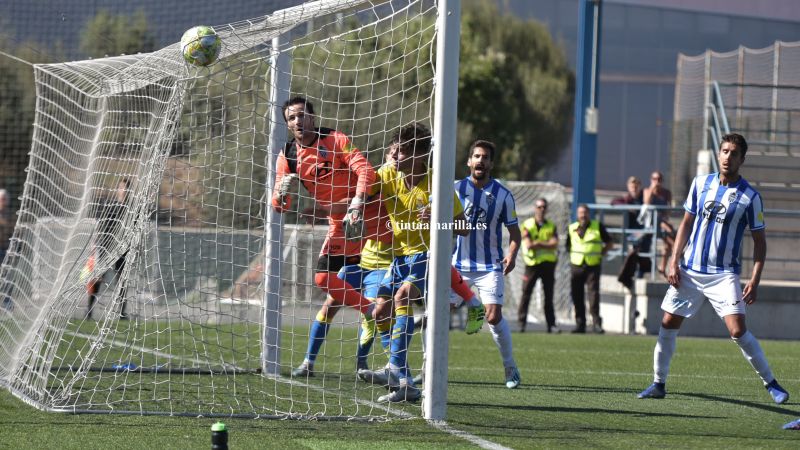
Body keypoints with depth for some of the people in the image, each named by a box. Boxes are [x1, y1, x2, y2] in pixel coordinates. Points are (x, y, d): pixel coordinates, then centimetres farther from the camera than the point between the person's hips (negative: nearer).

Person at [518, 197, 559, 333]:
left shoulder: (551, 226, 9)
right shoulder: (527, 225, 1)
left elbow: (554, 244, -6)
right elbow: (528, 245, -12)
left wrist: (538, 243, -15)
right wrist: (547, 244, -9)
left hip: (548, 264, 3)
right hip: (532, 264, -3)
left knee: (549, 295, 6)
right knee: (526, 293, -4)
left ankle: (551, 323, 8)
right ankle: (521, 322, 0)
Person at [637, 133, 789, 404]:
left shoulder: (750, 196, -5)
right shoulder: (700, 184, 4)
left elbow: (759, 241, -1)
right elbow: (686, 224, 12)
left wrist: (754, 280, -10)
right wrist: (674, 262, 3)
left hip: (724, 275, -4)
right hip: (689, 271, 4)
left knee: (738, 330, -15)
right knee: (668, 324, 3)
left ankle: (770, 383, -3)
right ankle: (659, 384, 16)